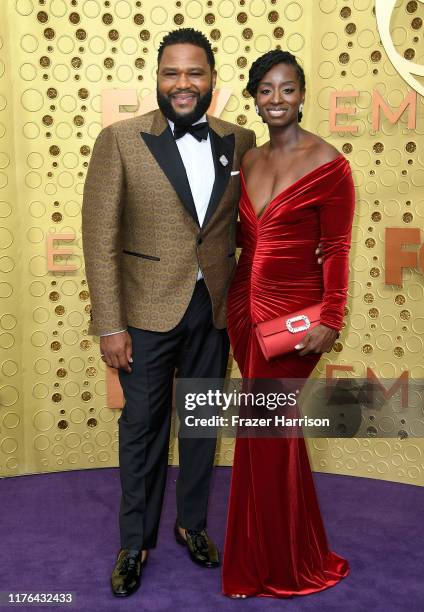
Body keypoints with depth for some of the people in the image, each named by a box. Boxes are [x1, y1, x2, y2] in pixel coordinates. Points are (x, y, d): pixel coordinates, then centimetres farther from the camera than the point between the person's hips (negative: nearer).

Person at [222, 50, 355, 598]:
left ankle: (275, 562, 22)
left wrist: (330, 320, -15)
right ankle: (279, 555, 34)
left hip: (294, 311, -6)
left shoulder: (328, 163, -9)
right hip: (246, 304, 6)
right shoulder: (249, 160, 9)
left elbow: (337, 249, -10)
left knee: (264, 428, -1)